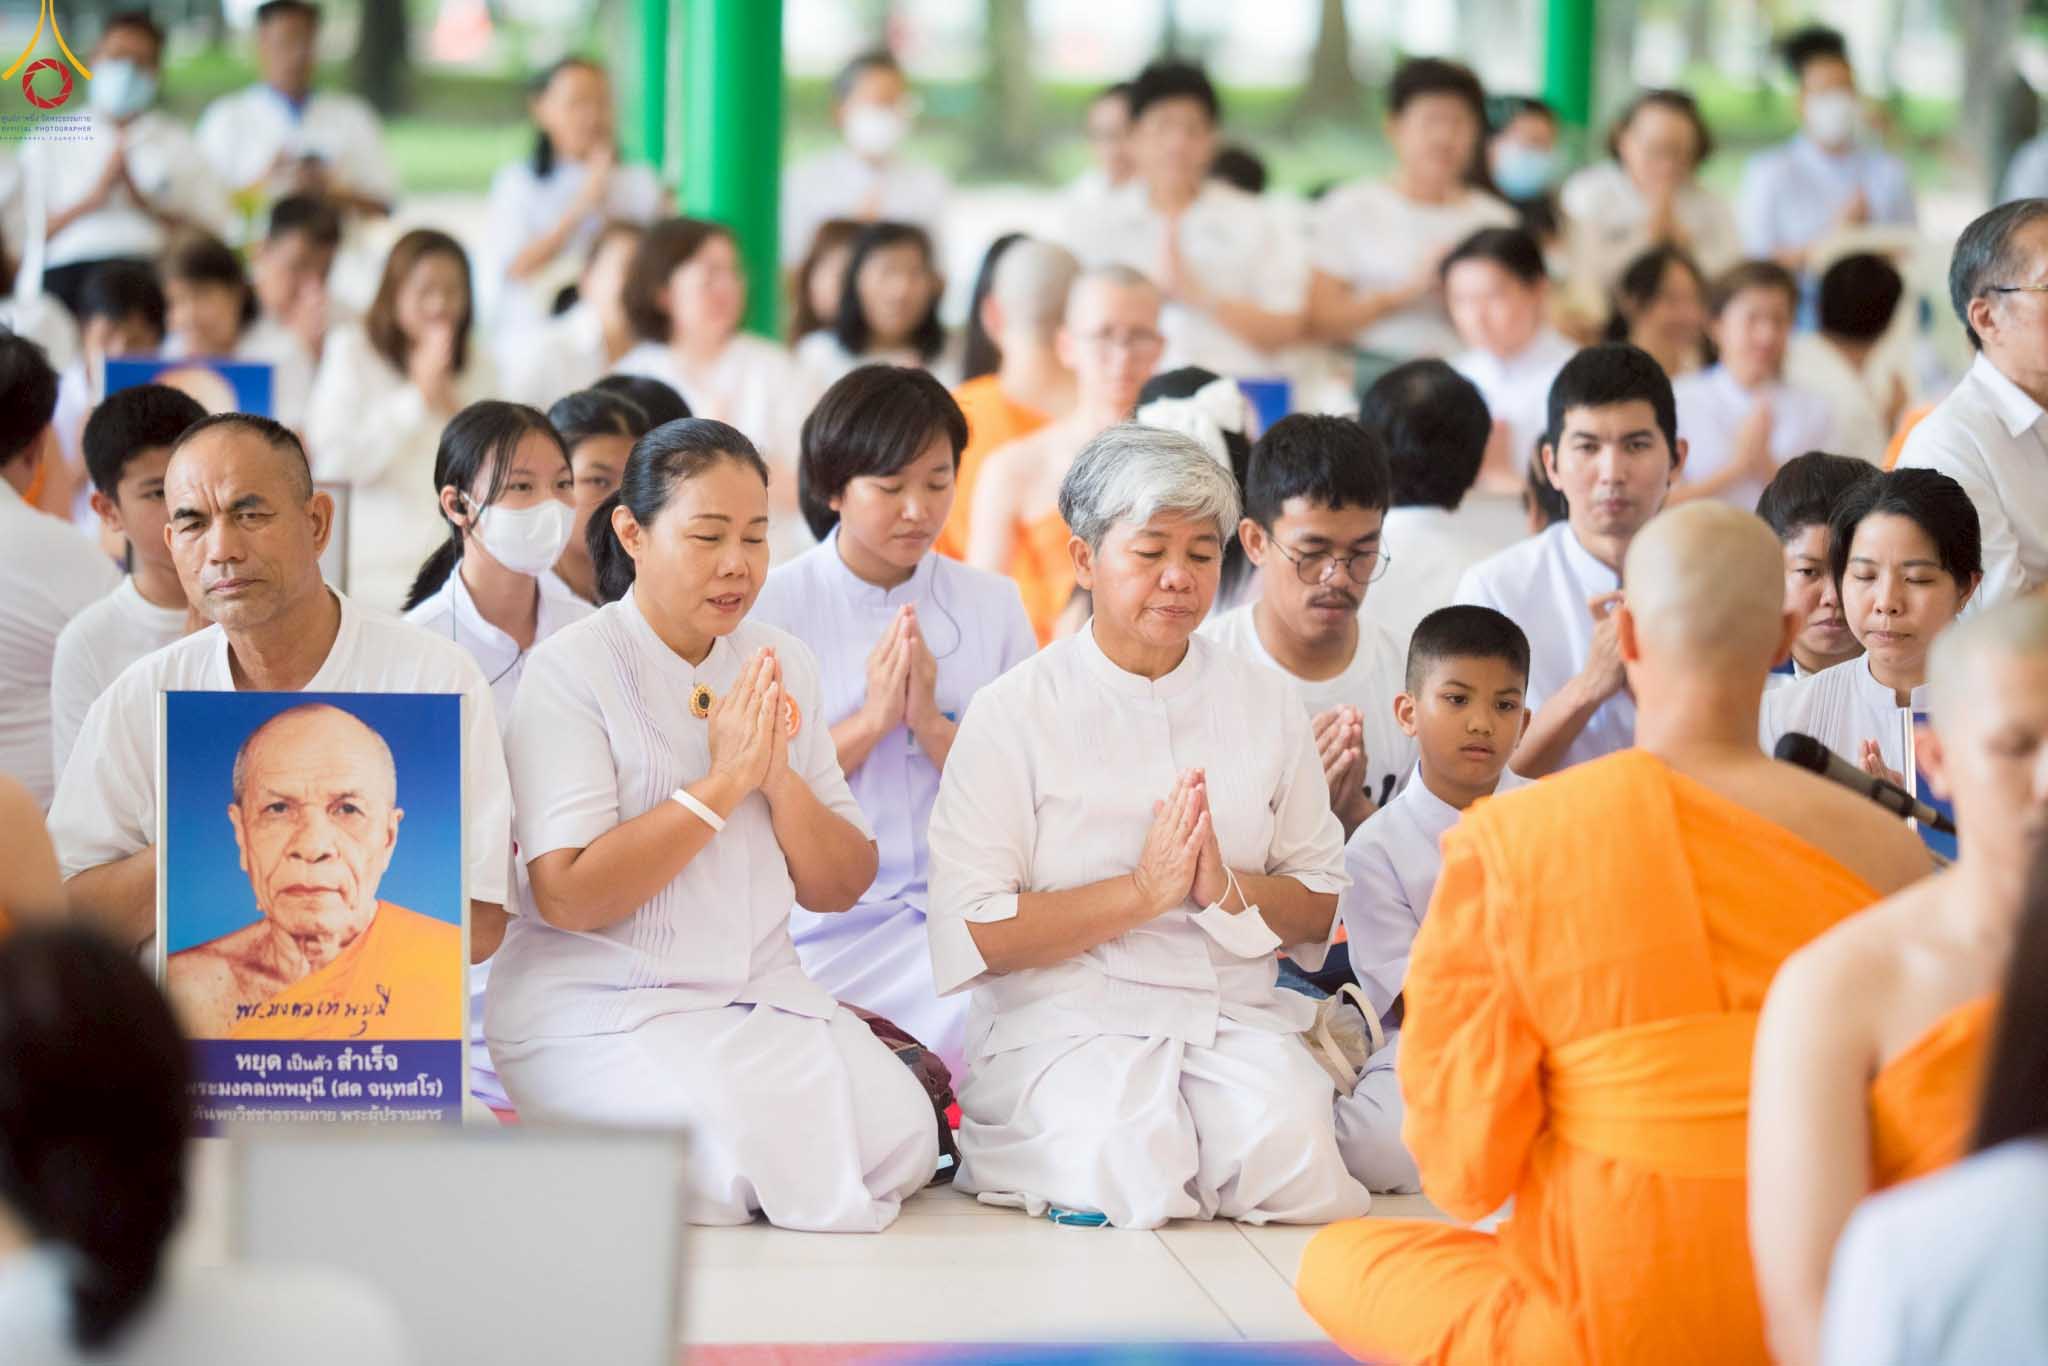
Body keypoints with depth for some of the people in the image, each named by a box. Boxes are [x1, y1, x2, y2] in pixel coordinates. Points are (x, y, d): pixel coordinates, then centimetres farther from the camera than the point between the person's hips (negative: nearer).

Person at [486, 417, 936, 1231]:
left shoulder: (780, 667, 10)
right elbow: (567, 897, -17)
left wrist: (779, 776, -10)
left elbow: (840, 889, 9)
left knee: (899, 1145, -20)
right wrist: (722, 782, -17)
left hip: (759, 992, 5)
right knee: (736, 1167, -29)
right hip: (600, 1004, -5)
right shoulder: (571, 670, -8)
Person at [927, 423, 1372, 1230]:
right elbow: (973, 934, -8)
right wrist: (1145, 890, -15)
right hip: (1064, 1019, -2)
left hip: (1235, 1013, 3)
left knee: (1291, 1146, -29)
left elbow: (1325, 909, 12)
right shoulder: (1011, 715, 0)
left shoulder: (1266, 705, 13)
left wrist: (1228, 890, -10)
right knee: (1132, 1167, -31)